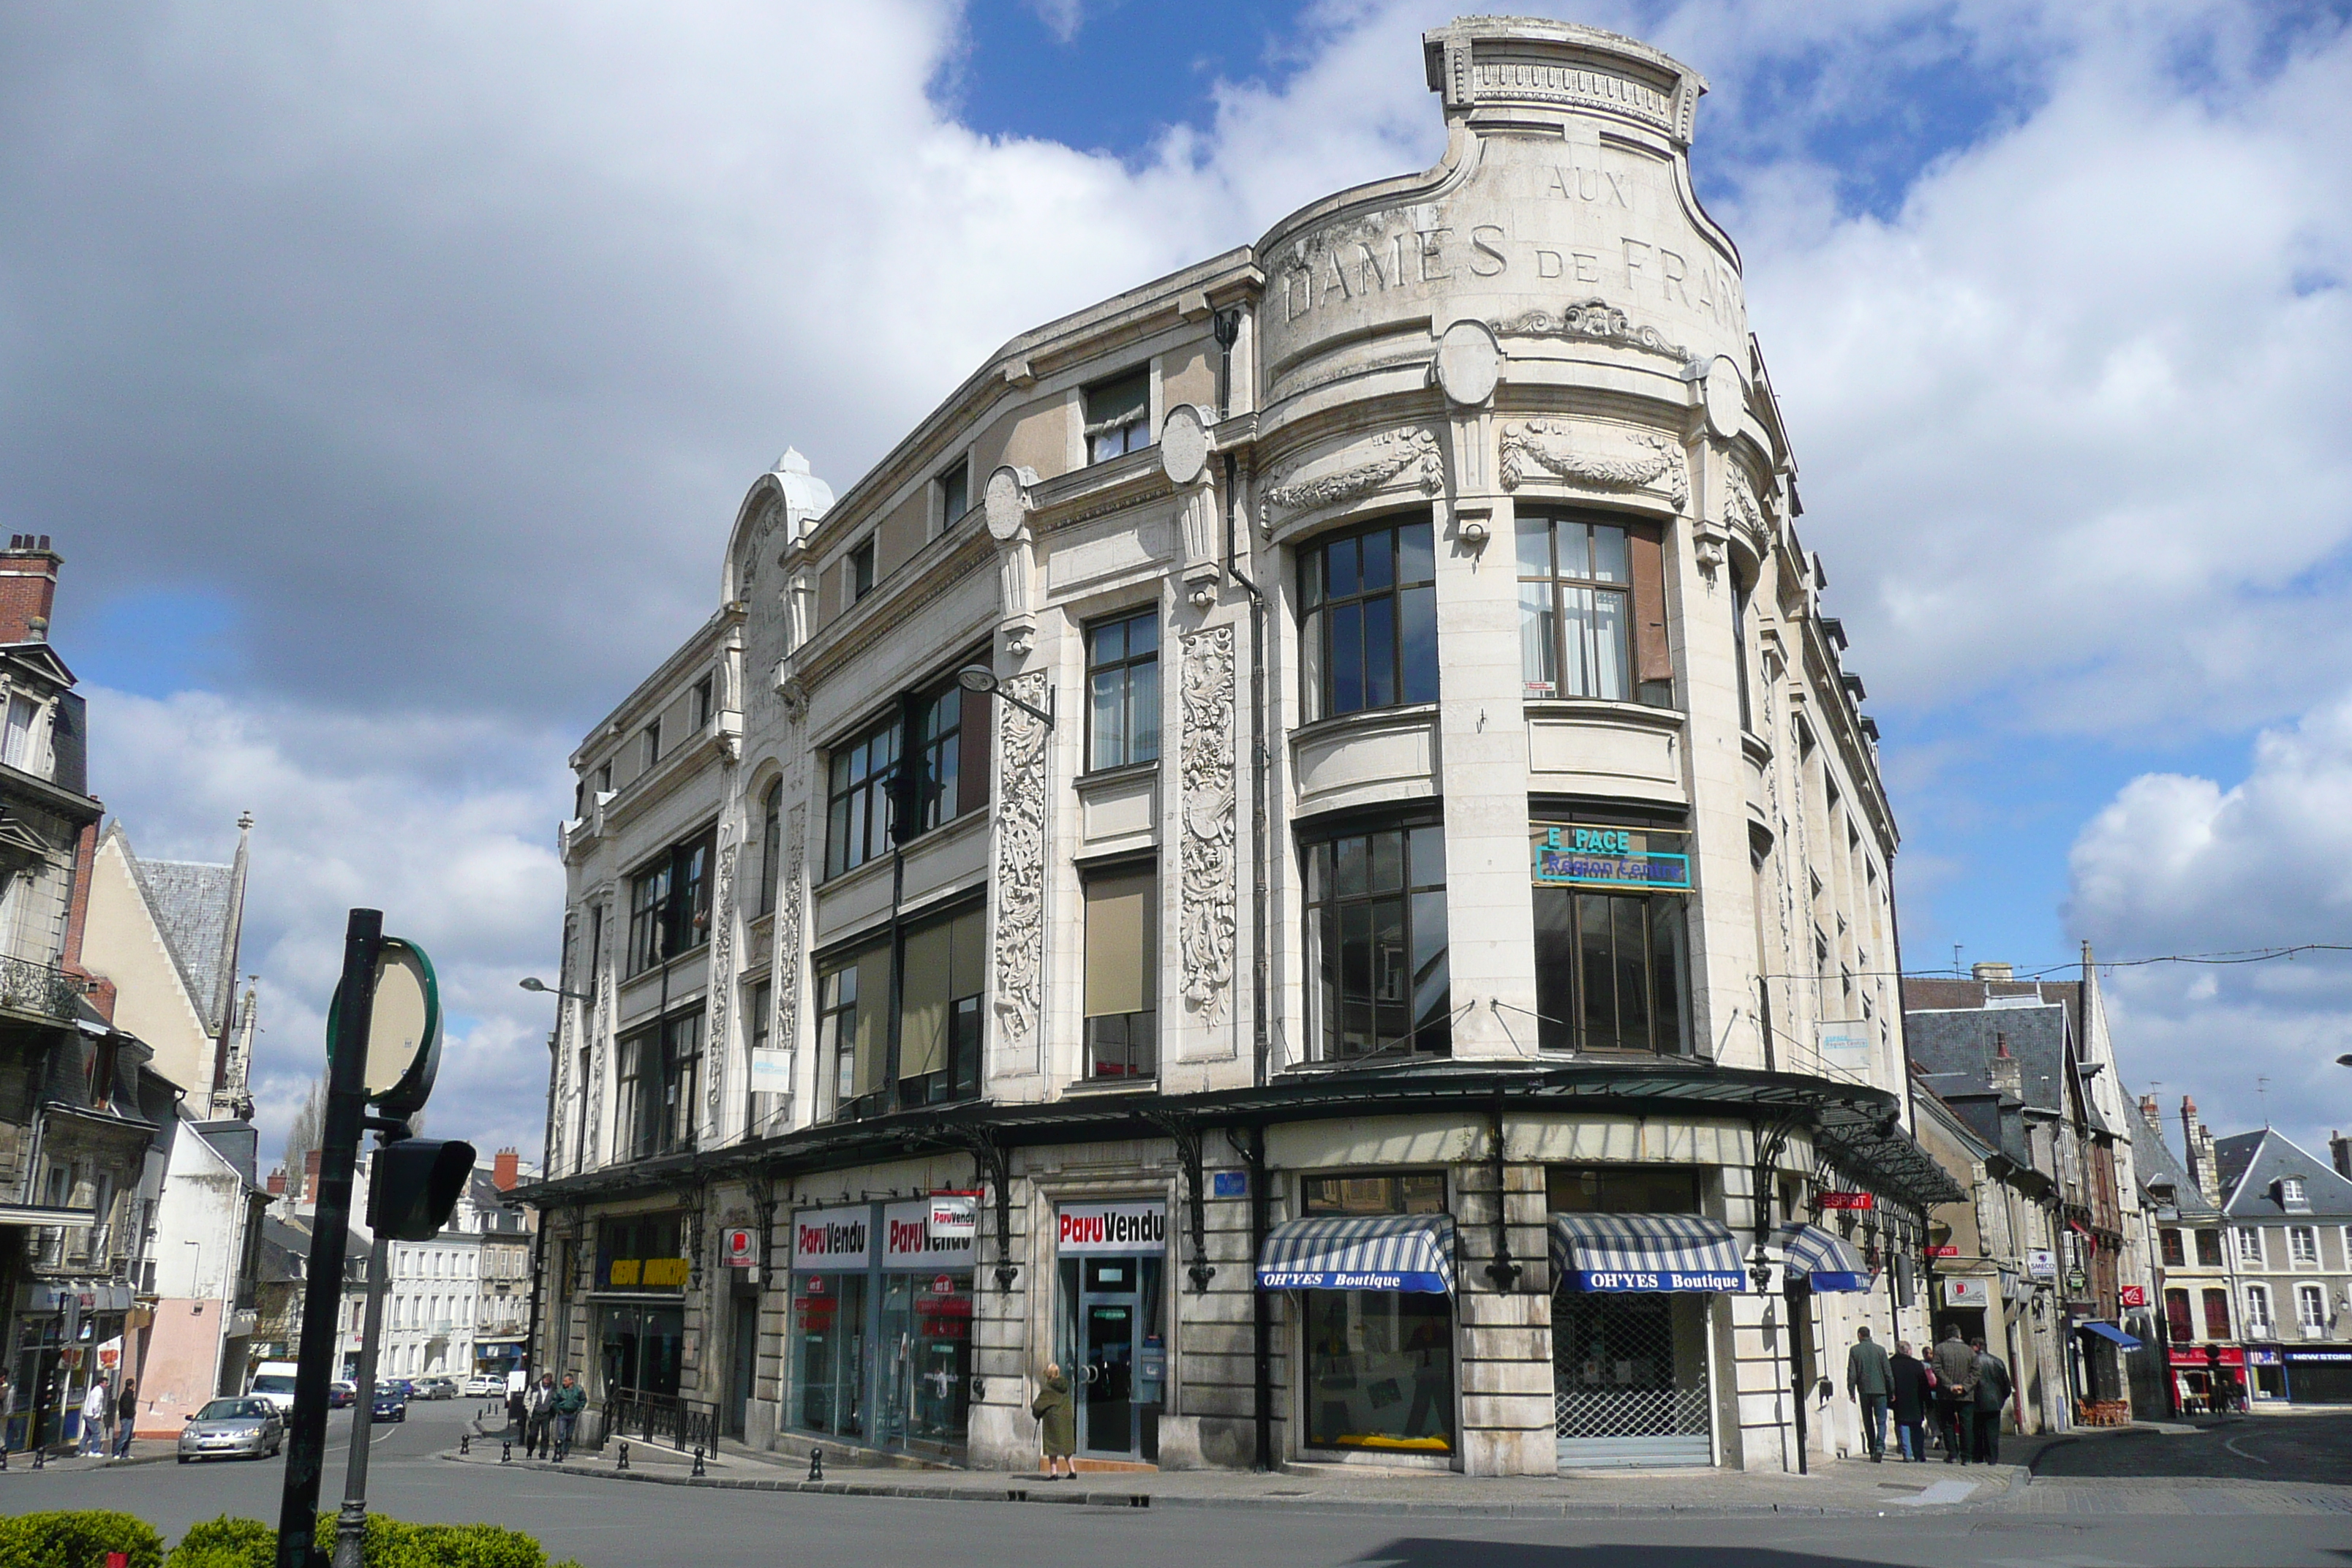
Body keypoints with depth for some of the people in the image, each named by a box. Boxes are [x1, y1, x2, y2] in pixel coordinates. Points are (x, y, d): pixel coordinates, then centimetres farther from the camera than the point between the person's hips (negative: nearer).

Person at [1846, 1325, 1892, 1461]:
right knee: (1881, 1421, 0)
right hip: (1880, 1390, 0)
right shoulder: (1880, 1349, 1)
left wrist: (1852, 1392, 2)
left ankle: (1872, 1451, 12)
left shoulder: (1854, 1350, 0)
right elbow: (1888, 1372, 2)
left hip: (1864, 1390, 0)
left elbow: (1851, 1373, -2)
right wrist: (1892, 1391, 8)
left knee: (1868, 1423, 11)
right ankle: (1880, 1447, -20)